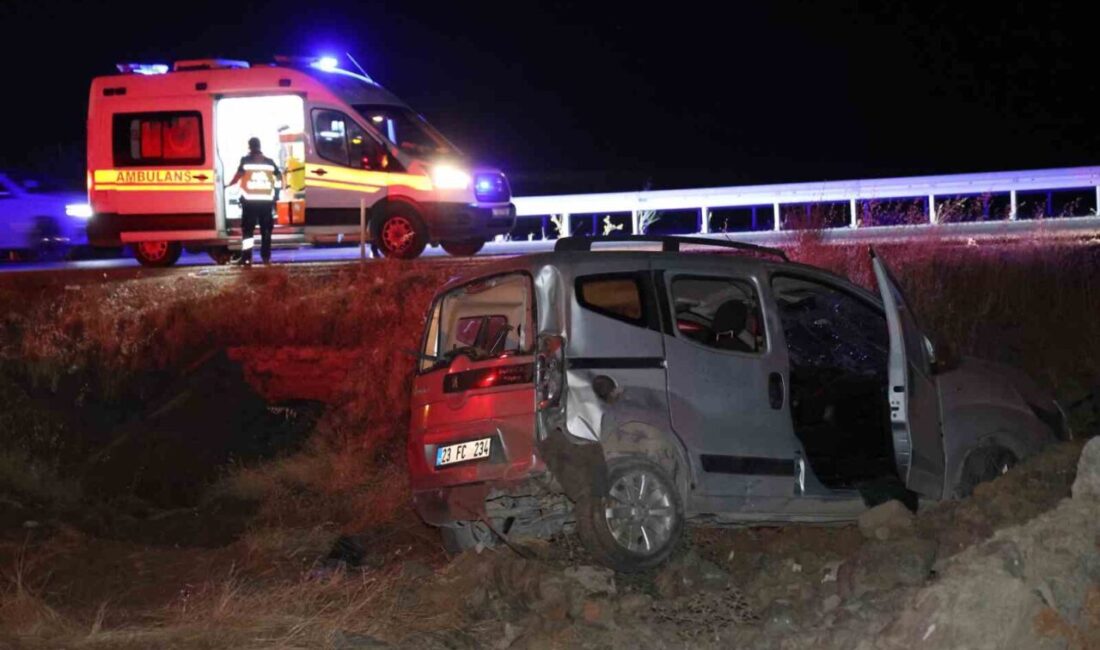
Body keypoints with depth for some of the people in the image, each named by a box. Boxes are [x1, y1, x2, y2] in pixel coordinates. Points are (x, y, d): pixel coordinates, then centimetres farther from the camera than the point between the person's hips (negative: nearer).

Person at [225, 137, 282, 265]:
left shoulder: (246, 160, -1)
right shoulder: (269, 161, 9)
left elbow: (238, 175, -10)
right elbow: (279, 176, 10)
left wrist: (229, 185, 4)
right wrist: (277, 186, 28)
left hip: (250, 200, -3)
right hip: (266, 199, 3)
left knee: (247, 229, -1)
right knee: (266, 229, 12)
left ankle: (247, 257, -9)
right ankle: (266, 256, 12)